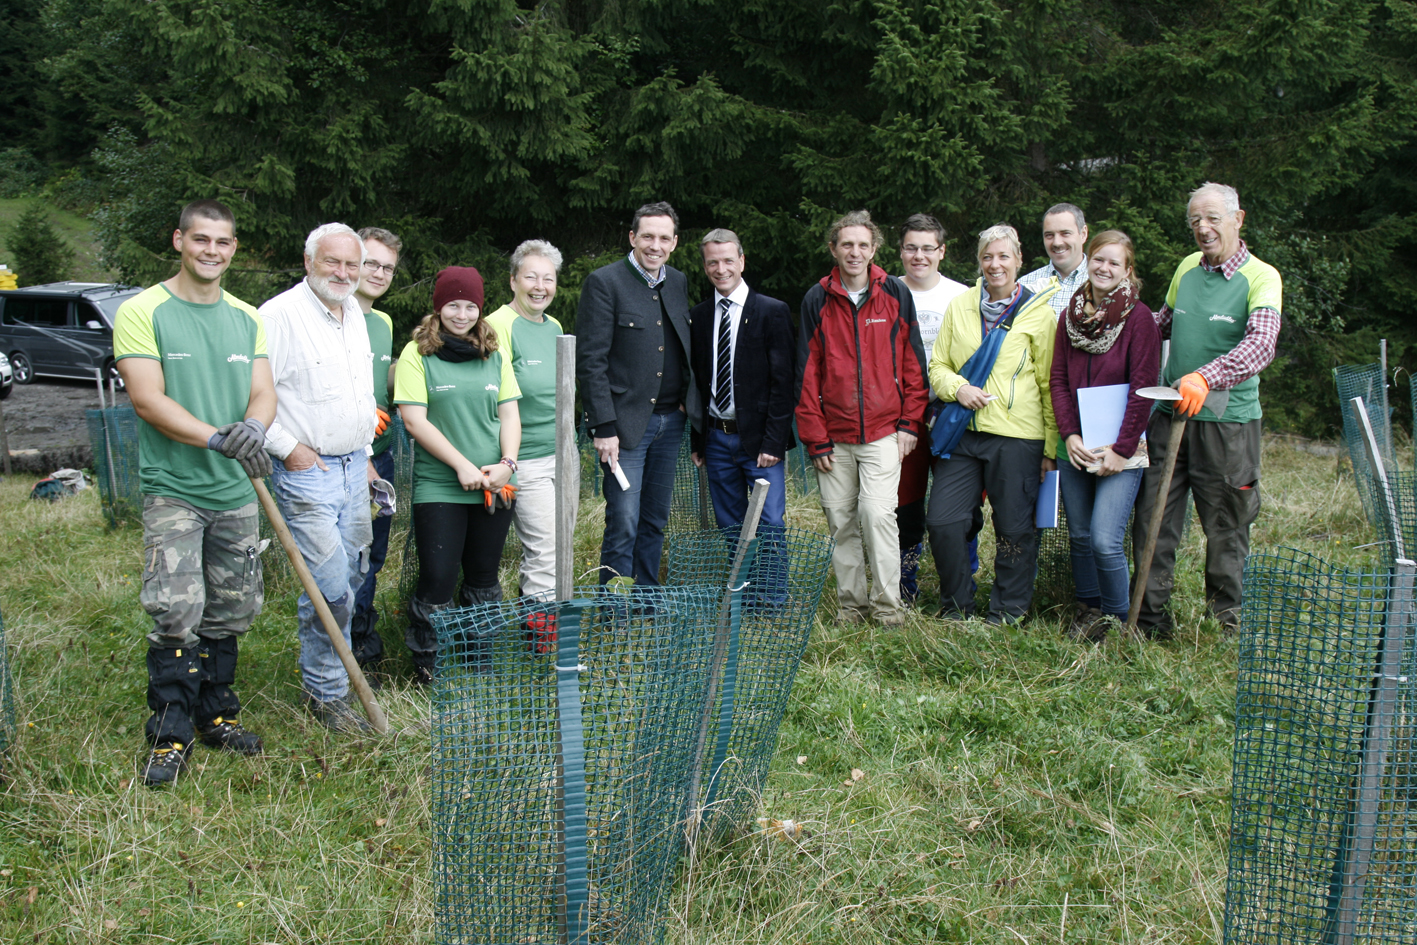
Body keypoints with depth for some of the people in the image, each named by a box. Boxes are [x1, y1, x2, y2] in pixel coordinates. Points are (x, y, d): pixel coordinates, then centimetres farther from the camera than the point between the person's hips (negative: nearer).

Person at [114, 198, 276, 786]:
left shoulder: (246, 318, 11)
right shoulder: (143, 312, -5)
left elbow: (263, 392, 6)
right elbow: (148, 400, -14)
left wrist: (253, 426, -19)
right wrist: (217, 438, -25)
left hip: (236, 491, 5)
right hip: (173, 489, -5)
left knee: (229, 612, 11)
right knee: (176, 614, -10)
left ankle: (216, 714, 26)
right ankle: (170, 732, 3)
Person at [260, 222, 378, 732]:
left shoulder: (355, 313, 13)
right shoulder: (279, 315, -14)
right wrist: (288, 448, -16)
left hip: (354, 466, 8)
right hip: (307, 470, -8)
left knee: (352, 575, 15)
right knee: (330, 586, -8)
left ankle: (330, 669, 33)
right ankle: (326, 693, 8)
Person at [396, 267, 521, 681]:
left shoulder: (495, 354, 12)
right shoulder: (418, 353, -1)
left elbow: (510, 414, 11)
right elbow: (415, 420, -7)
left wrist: (507, 463, -5)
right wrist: (462, 465, -13)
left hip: (493, 488, 4)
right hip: (438, 488, -4)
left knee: (484, 579, 12)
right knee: (438, 580, -5)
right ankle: (425, 666, 13)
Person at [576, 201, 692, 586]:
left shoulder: (679, 282, 11)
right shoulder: (604, 282, -8)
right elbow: (590, 361, -11)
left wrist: (688, 406, 9)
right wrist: (604, 426, -15)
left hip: (670, 420, 6)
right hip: (626, 421, -6)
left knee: (655, 521, 13)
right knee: (623, 523, -6)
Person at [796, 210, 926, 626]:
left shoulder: (896, 294, 4)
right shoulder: (817, 300, 4)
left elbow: (912, 362, 7)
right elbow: (807, 372, 4)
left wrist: (910, 422, 0)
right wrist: (815, 437, 0)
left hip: (884, 431, -1)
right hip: (834, 434, 2)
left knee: (877, 513, -12)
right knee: (841, 520, 5)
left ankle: (888, 603, 1)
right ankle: (851, 603, 17)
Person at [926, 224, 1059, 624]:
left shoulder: (1039, 313, 2)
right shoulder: (960, 306, 11)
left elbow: (1050, 384, 2)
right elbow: (937, 365, 15)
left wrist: (1052, 446, -1)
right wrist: (958, 388, -7)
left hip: (1017, 434, -3)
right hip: (962, 432, 3)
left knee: (1014, 527, 4)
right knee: (942, 520, -2)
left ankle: (1007, 612, 20)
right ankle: (956, 605, 17)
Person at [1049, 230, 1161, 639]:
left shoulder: (1139, 318, -7)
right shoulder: (1070, 314, 7)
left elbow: (1142, 389, -9)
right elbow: (1058, 380, 7)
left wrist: (1121, 448, -13)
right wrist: (1069, 435, -5)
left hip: (1120, 450, -5)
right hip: (1074, 447, 5)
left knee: (1105, 541, -11)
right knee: (1080, 536, 11)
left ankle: (1116, 618, 9)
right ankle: (1088, 609, 28)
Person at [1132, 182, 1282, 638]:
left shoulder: (1260, 277, -6)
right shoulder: (1186, 268, 11)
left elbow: (1261, 344, -23)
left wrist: (1205, 377, -38)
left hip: (1227, 421, -5)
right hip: (1170, 413, 5)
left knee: (1226, 526, 6)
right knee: (1152, 519, 3)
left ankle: (1227, 621, 22)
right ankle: (1150, 618, 13)